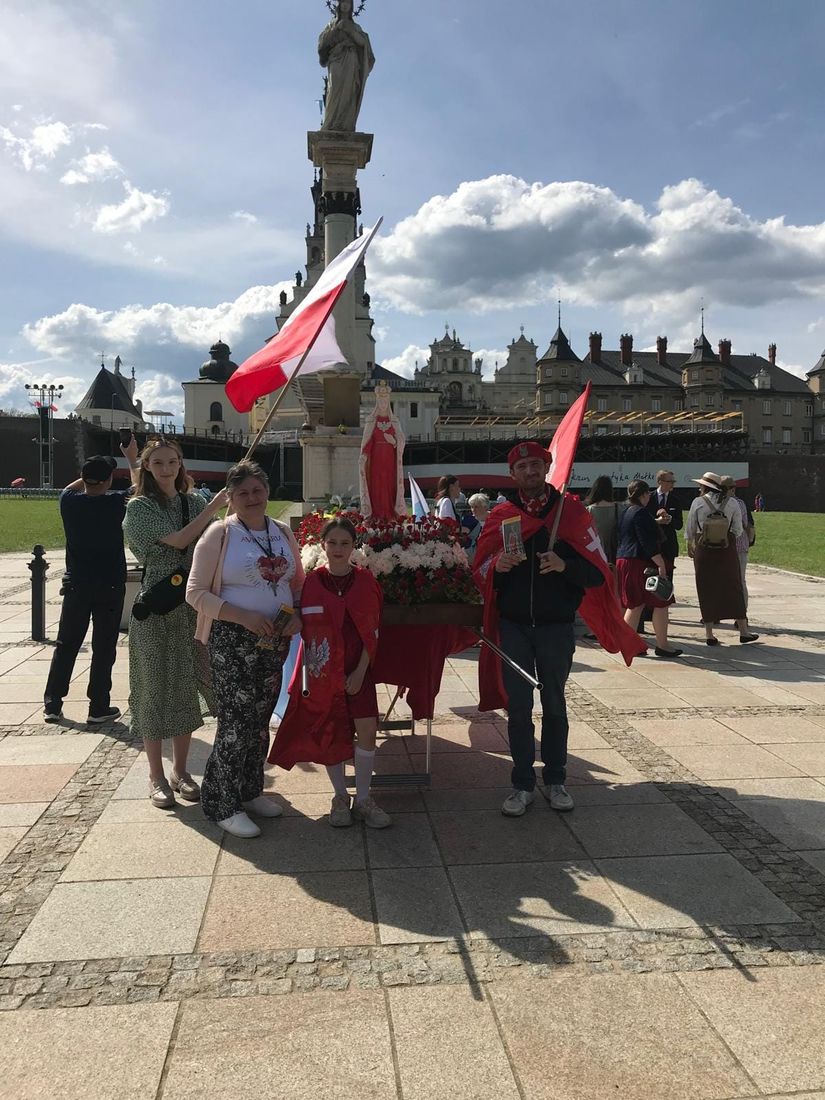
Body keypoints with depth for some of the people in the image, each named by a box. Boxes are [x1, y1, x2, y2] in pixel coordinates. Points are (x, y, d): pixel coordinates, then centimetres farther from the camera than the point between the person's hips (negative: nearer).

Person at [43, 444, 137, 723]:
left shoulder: (69, 502, -5)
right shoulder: (116, 502, -13)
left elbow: (71, 488, 20)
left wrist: (90, 474, 19)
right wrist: (133, 459, 12)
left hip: (76, 585, 3)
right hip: (110, 587, -3)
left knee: (66, 645, 12)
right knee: (104, 648, 4)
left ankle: (52, 705, 17)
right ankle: (98, 708, 9)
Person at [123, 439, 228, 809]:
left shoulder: (195, 502, 9)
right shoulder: (140, 507, -3)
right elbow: (179, 540, -15)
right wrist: (215, 506, -12)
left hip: (192, 606, 4)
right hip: (155, 607, -4)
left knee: (187, 685, 8)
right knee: (154, 686, 3)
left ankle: (180, 770, 22)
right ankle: (156, 776, 15)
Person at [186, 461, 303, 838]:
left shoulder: (283, 532, 9)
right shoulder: (220, 534, -7)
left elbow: (298, 583, 17)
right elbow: (196, 592, -10)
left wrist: (297, 615, -3)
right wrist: (243, 616, -20)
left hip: (276, 639, 6)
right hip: (232, 640, -5)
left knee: (261, 719, 14)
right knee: (236, 721, -6)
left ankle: (250, 791, 31)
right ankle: (222, 803, 11)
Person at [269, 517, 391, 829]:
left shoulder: (365, 581, -3)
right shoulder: (312, 582, -4)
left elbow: (372, 631, -2)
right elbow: (305, 632, 0)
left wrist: (360, 671, -8)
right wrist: (307, 673, -5)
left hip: (357, 668, 0)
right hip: (323, 670, 0)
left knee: (367, 729, -5)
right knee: (331, 732, 7)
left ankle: (363, 799, 12)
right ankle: (340, 797, 24)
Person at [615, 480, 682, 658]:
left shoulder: (626, 512, 14)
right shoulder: (641, 513, -14)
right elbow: (648, 542, -20)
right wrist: (661, 564, -20)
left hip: (624, 561, 10)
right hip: (640, 562, -10)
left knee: (635, 604, 13)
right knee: (661, 603, -2)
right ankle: (662, 645, 1)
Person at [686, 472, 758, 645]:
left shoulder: (698, 502, -4)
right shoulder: (732, 503, 1)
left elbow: (691, 529, 2)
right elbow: (738, 530, 2)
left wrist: (690, 546, 18)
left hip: (704, 550, -1)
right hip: (727, 551, 1)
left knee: (707, 590, 6)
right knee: (733, 587, 10)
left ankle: (709, 634, 8)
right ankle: (743, 631, 14)